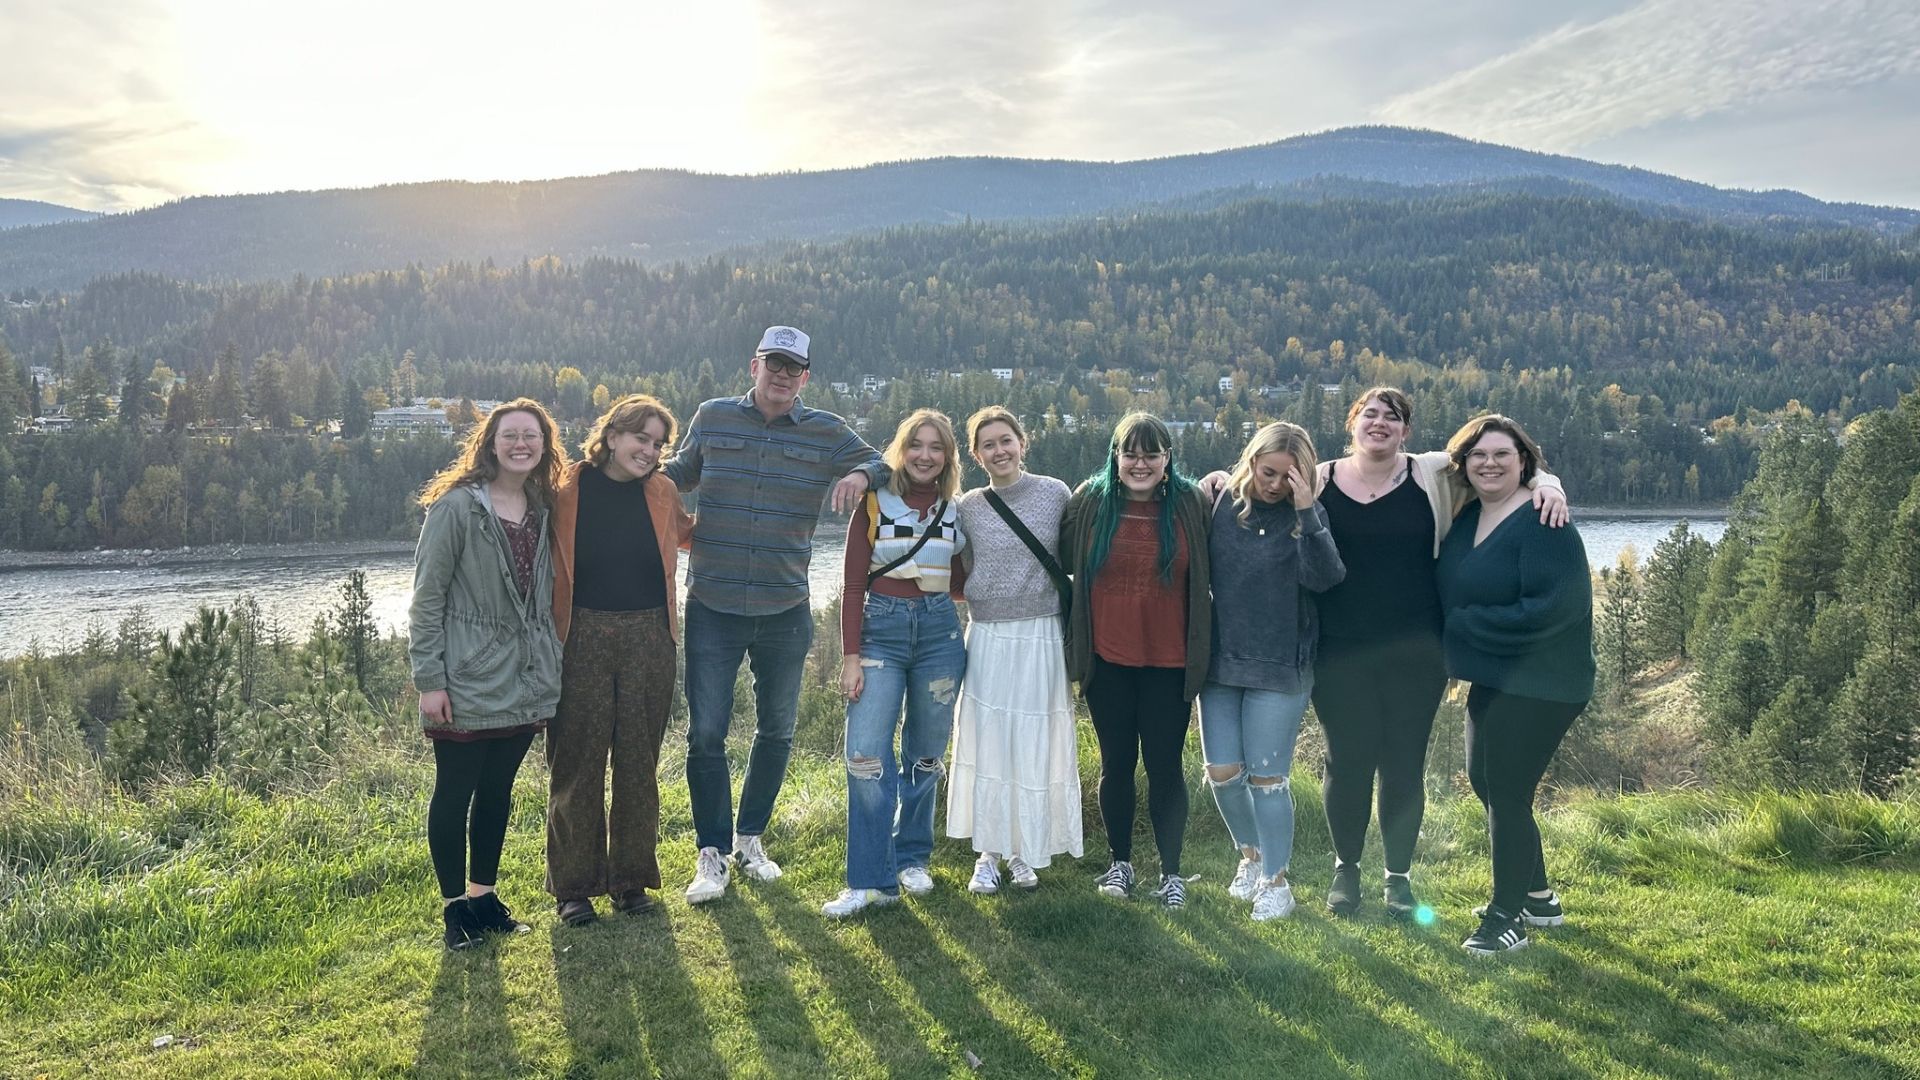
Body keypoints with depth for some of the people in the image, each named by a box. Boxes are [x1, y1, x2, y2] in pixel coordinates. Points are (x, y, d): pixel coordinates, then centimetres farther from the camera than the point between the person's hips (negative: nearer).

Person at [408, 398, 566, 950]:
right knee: (455, 792, 5)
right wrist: (429, 680, -13)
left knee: (498, 789, 15)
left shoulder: (545, 508, 8)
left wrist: (550, 665, 13)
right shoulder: (456, 506, -10)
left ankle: (484, 894, 28)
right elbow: (426, 597, -10)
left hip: (525, 679, 5)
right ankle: (455, 905, 18)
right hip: (468, 681, -5)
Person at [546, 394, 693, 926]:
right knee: (577, 762, 3)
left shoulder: (661, 493, 7)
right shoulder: (568, 492, -3)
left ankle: (632, 878, 21)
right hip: (582, 638, -3)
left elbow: (686, 532, 27)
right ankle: (574, 884, 15)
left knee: (639, 761, 8)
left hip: (648, 638, 3)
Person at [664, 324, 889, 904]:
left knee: (776, 731, 14)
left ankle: (749, 838, 32)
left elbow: (880, 464, 7)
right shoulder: (713, 417, 3)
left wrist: (860, 475, -15)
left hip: (785, 612, 2)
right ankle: (712, 852, 11)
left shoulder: (826, 433, 0)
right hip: (712, 609, -1)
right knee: (706, 733, -3)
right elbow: (681, 472, 17)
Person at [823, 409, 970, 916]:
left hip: (940, 631, 3)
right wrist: (850, 656, -8)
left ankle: (912, 857, 26)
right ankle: (871, 879, -5)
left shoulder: (956, 511, 8)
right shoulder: (874, 503, 0)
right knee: (867, 754, -11)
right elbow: (853, 585, -2)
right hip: (881, 630, -2)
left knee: (925, 755, 10)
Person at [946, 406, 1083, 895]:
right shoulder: (968, 507, 3)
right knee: (985, 744, 3)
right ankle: (987, 854, 15)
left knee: (1036, 746, 5)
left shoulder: (1055, 494, -1)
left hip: (1041, 639, -1)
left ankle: (1024, 851, 20)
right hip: (988, 639, 1)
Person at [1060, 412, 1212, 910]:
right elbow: (1063, 562, 9)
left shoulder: (1191, 505, -2)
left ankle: (1171, 871, 19)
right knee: (1116, 764, 12)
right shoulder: (1089, 502, 0)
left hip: (1169, 662, -1)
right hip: (1107, 659, 1)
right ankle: (1120, 862, 28)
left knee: (1166, 767, 5)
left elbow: (1209, 575, 5)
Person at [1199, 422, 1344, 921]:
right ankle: (1251, 854, 33)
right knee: (1223, 774, 6)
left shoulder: (1307, 516, -6)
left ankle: (1276, 880, 20)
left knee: (1267, 778, 3)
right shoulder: (1220, 502, -1)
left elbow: (1324, 577, -21)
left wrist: (1305, 512, -28)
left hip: (1279, 669, -3)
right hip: (1218, 663, 3)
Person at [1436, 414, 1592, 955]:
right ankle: (1537, 897, 34)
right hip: (1490, 679, 9)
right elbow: (1451, 593, 18)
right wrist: (1458, 652, 0)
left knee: (1507, 794, -3)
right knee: (1485, 783, 17)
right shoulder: (1467, 519, 6)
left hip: (1538, 684, -9)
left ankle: (1507, 916, 13)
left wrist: (1464, 623, -20)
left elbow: (1551, 607, -27)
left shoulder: (1543, 524, -18)